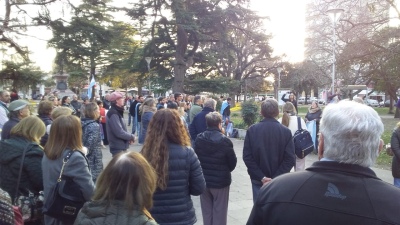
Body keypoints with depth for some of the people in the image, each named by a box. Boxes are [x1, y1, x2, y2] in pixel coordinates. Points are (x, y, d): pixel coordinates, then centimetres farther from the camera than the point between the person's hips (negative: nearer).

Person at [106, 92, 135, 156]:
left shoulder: (117, 112, 13)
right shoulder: (113, 114, -19)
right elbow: (119, 132, -25)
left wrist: (129, 137, 0)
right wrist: (131, 137, -12)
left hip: (121, 146, 10)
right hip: (117, 147, -10)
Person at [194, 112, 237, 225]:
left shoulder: (198, 139, -7)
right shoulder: (225, 141, -18)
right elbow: (233, 162, -8)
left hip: (203, 180, 4)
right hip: (221, 181, -4)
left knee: (206, 211, 17)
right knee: (219, 212, 10)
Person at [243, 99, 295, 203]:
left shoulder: (252, 130, -5)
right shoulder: (286, 131, -6)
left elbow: (247, 157, -10)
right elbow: (290, 158, -12)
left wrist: (261, 177, -9)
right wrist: (276, 178, -11)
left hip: (258, 180, 0)